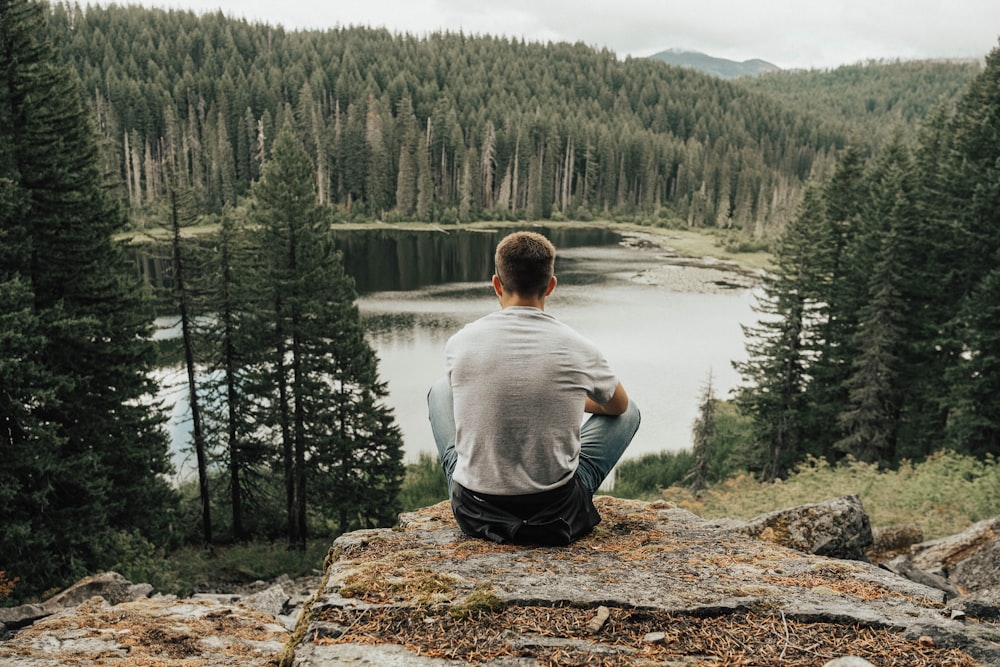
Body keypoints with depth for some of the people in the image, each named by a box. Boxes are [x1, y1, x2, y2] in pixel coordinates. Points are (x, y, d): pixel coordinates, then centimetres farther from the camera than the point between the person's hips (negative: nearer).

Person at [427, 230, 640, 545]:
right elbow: (619, 406, 11)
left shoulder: (461, 342, -9)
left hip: (475, 512, 1)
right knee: (629, 412, 21)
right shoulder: (578, 348, -12)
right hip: (558, 514, -1)